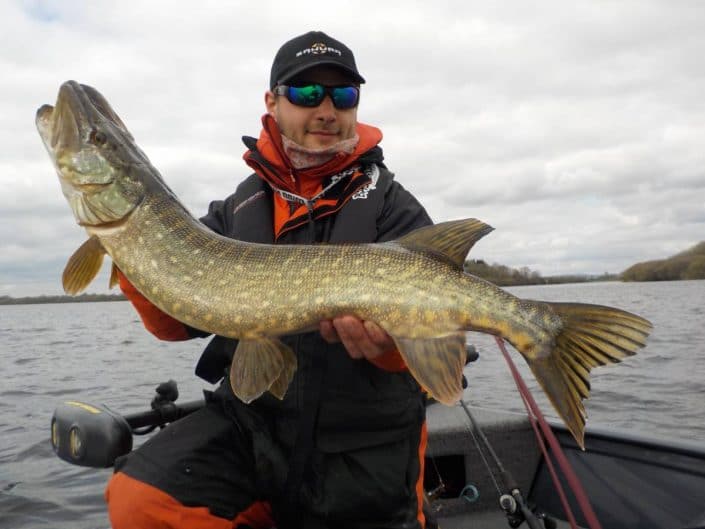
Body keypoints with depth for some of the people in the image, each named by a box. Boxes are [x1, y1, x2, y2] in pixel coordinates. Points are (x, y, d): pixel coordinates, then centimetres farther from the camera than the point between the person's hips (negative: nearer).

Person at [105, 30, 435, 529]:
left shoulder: (394, 208, -4)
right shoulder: (238, 208, 7)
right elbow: (180, 321, 4)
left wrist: (388, 339, -37)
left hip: (363, 447, -1)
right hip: (251, 418, 2)